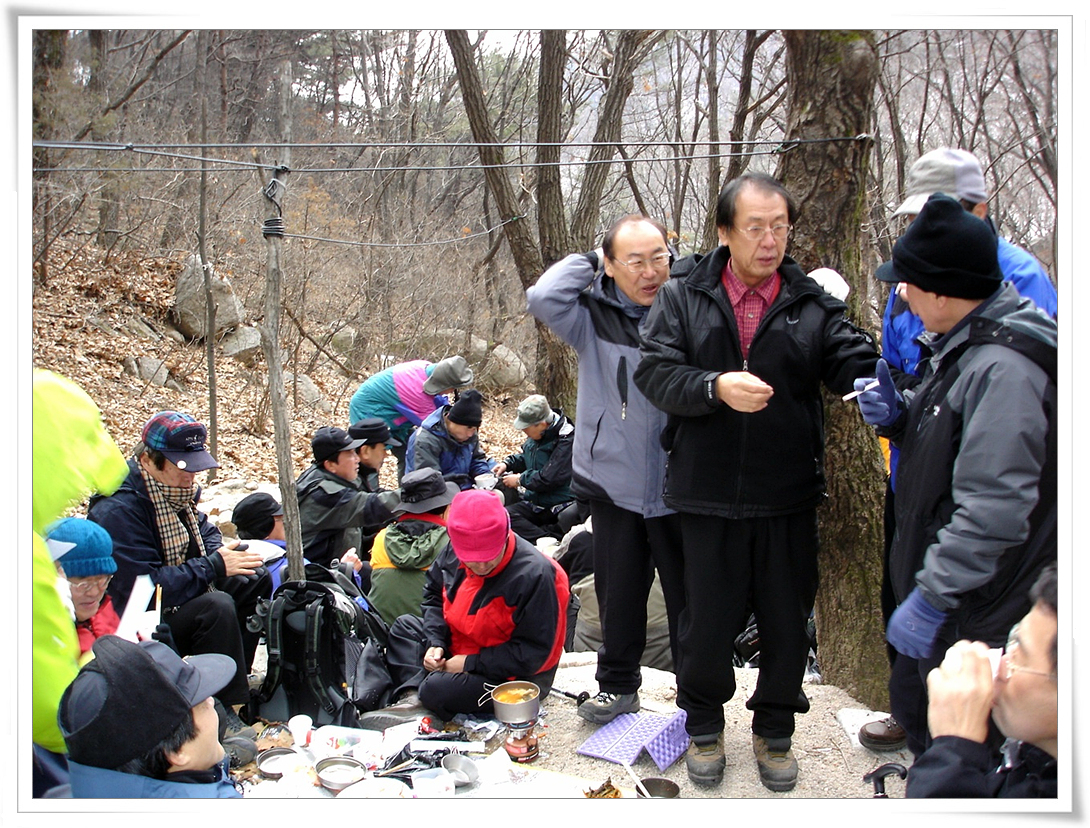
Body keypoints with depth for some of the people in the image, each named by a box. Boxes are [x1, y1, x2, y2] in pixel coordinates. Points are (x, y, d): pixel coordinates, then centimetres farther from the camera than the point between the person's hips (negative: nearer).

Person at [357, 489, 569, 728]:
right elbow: (434, 594, 12)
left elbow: (533, 653, -25)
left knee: (436, 689, -32)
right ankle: (412, 699, -13)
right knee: (404, 625, 7)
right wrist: (435, 642, -5)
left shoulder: (535, 574, -28)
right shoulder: (455, 554, -7)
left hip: (511, 676, -9)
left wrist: (470, 663, -24)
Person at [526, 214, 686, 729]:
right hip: (614, 487, 0)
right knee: (618, 594, 14)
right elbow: (542, 299, -18)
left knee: (689, 596, 10)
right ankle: (618, 685, 33)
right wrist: (589, 259, -8)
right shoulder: (594, 317, -4)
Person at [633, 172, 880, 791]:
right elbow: (654, 371, -7)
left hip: (789, 499, 1)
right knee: (709, 622, 11)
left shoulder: (814, 305, 3)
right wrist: (715, 386, -25)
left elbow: (859, 367, -7)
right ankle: (704, 726, 35)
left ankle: (775, 730, 36)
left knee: (788, 623, 12)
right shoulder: (684, 296, 1)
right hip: (709, 497, -1)